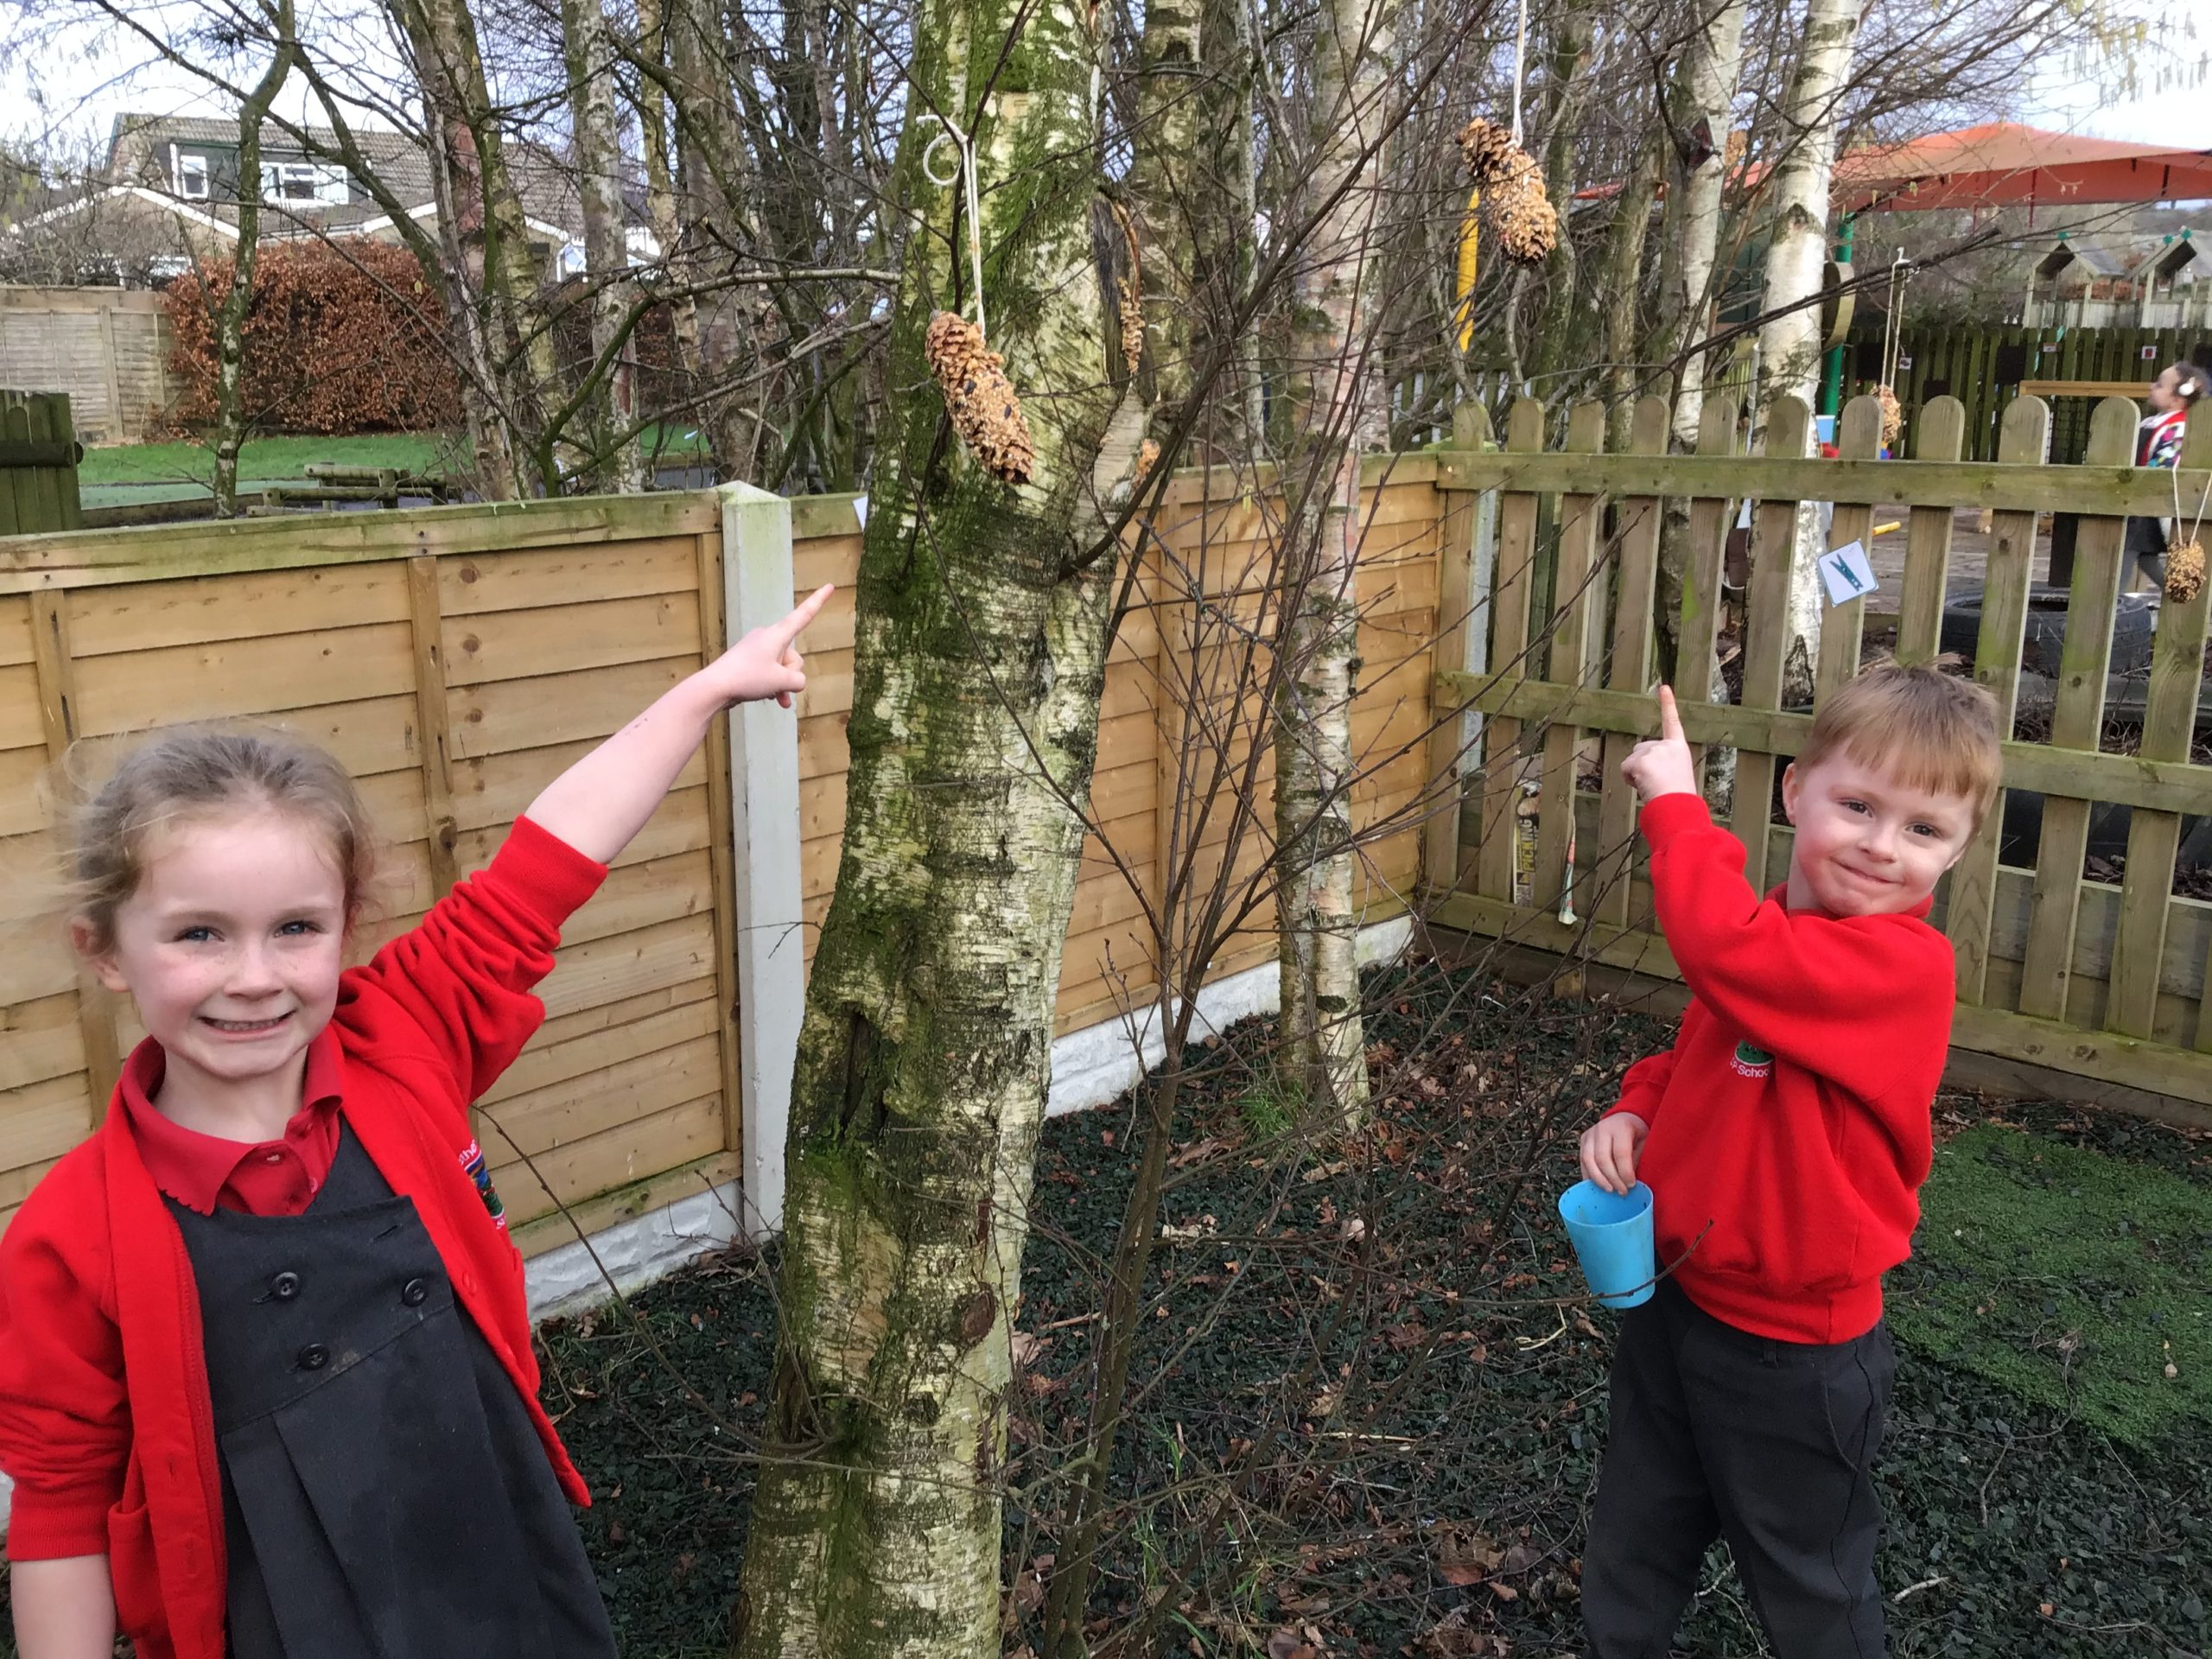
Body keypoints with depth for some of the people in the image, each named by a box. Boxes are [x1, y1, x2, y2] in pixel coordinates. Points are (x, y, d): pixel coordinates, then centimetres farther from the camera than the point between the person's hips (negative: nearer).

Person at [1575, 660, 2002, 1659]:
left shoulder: (1905, 964, -27)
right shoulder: (1775, 942, -1)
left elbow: (1719, 941, -43)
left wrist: (1674, 801, -28)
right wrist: (1638, 1109, -5)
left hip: (1790, 1350, -7)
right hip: (1673, 1298, 7)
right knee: (1631, 1554, 26)